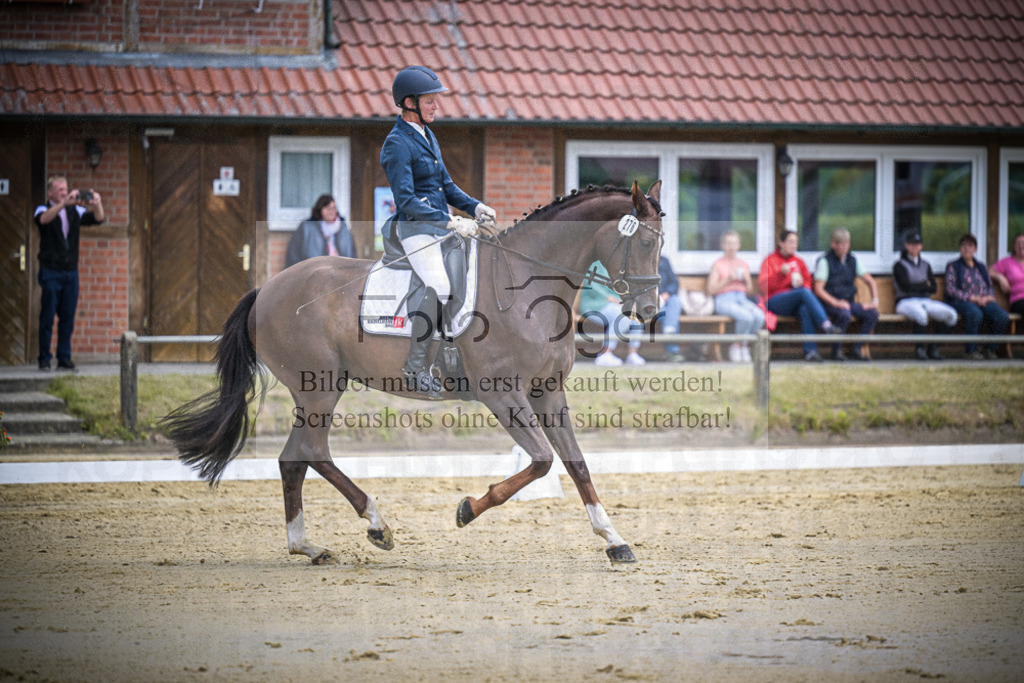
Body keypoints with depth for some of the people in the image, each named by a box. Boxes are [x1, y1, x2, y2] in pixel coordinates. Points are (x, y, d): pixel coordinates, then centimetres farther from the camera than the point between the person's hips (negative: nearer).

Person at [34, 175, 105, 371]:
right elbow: (44, 219, -24)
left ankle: (64, 359, 8)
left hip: (71, 272, 4)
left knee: (68, 317, 4)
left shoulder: (74, 211, 12)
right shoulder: (43, 210, 0)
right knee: (48, 316, -3)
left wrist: (97, 205, -20)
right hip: (50, 272, -4)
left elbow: (98, 219, 2)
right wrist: (64, 203, -36)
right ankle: (44, 360, 1)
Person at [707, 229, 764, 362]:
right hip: (724, 300, -5)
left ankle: (742, 345, -10)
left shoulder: (743, 265, 20)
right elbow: (711, 290, -3)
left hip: (742, 300, 5)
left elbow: (750, 290, 22)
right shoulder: (717, 265, 6)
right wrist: (728, 280, -12)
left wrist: (746, 280, 1)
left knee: (759, 316, -29)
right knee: (746, 317, -35)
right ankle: (736, 347, -11)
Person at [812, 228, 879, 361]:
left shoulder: (852, 260, 12)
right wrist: (836, 302, -24)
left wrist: (874, 301, 1)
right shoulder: (825, 261, -5)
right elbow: (818, 289, -12)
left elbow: (871, 281, 17)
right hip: (830, 303, -6)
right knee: (844, 314, -38)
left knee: (872, 314, -20)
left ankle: (857, 349, -13)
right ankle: (837, 350, -20)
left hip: (849, 302, 6)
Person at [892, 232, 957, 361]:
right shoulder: (900, 266, 4)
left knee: (952, 315, -19)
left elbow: (934, 287, 10)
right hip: (906, 301, -6)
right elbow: (907, 286, -10)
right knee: (921, 314, -42)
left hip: (926, 301, 6)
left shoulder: (925, 265, 20)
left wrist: (917, 287, -6)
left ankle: (933, 348, -13)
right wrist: (925, 285, 2)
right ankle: (919, 349, -24)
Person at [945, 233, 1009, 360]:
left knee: (1003, 316, -28)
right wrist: (973, 298, -12)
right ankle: (971, 350, -29)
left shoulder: (981, 267, 27)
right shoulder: (953, 266, 12)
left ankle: (990, 349, -14)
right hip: (961, 301, -4)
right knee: (975, 314, -41)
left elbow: (991, 288, 21)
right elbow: (950, 290, -1)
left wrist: (988, 297, -5)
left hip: (984, 301, 4)